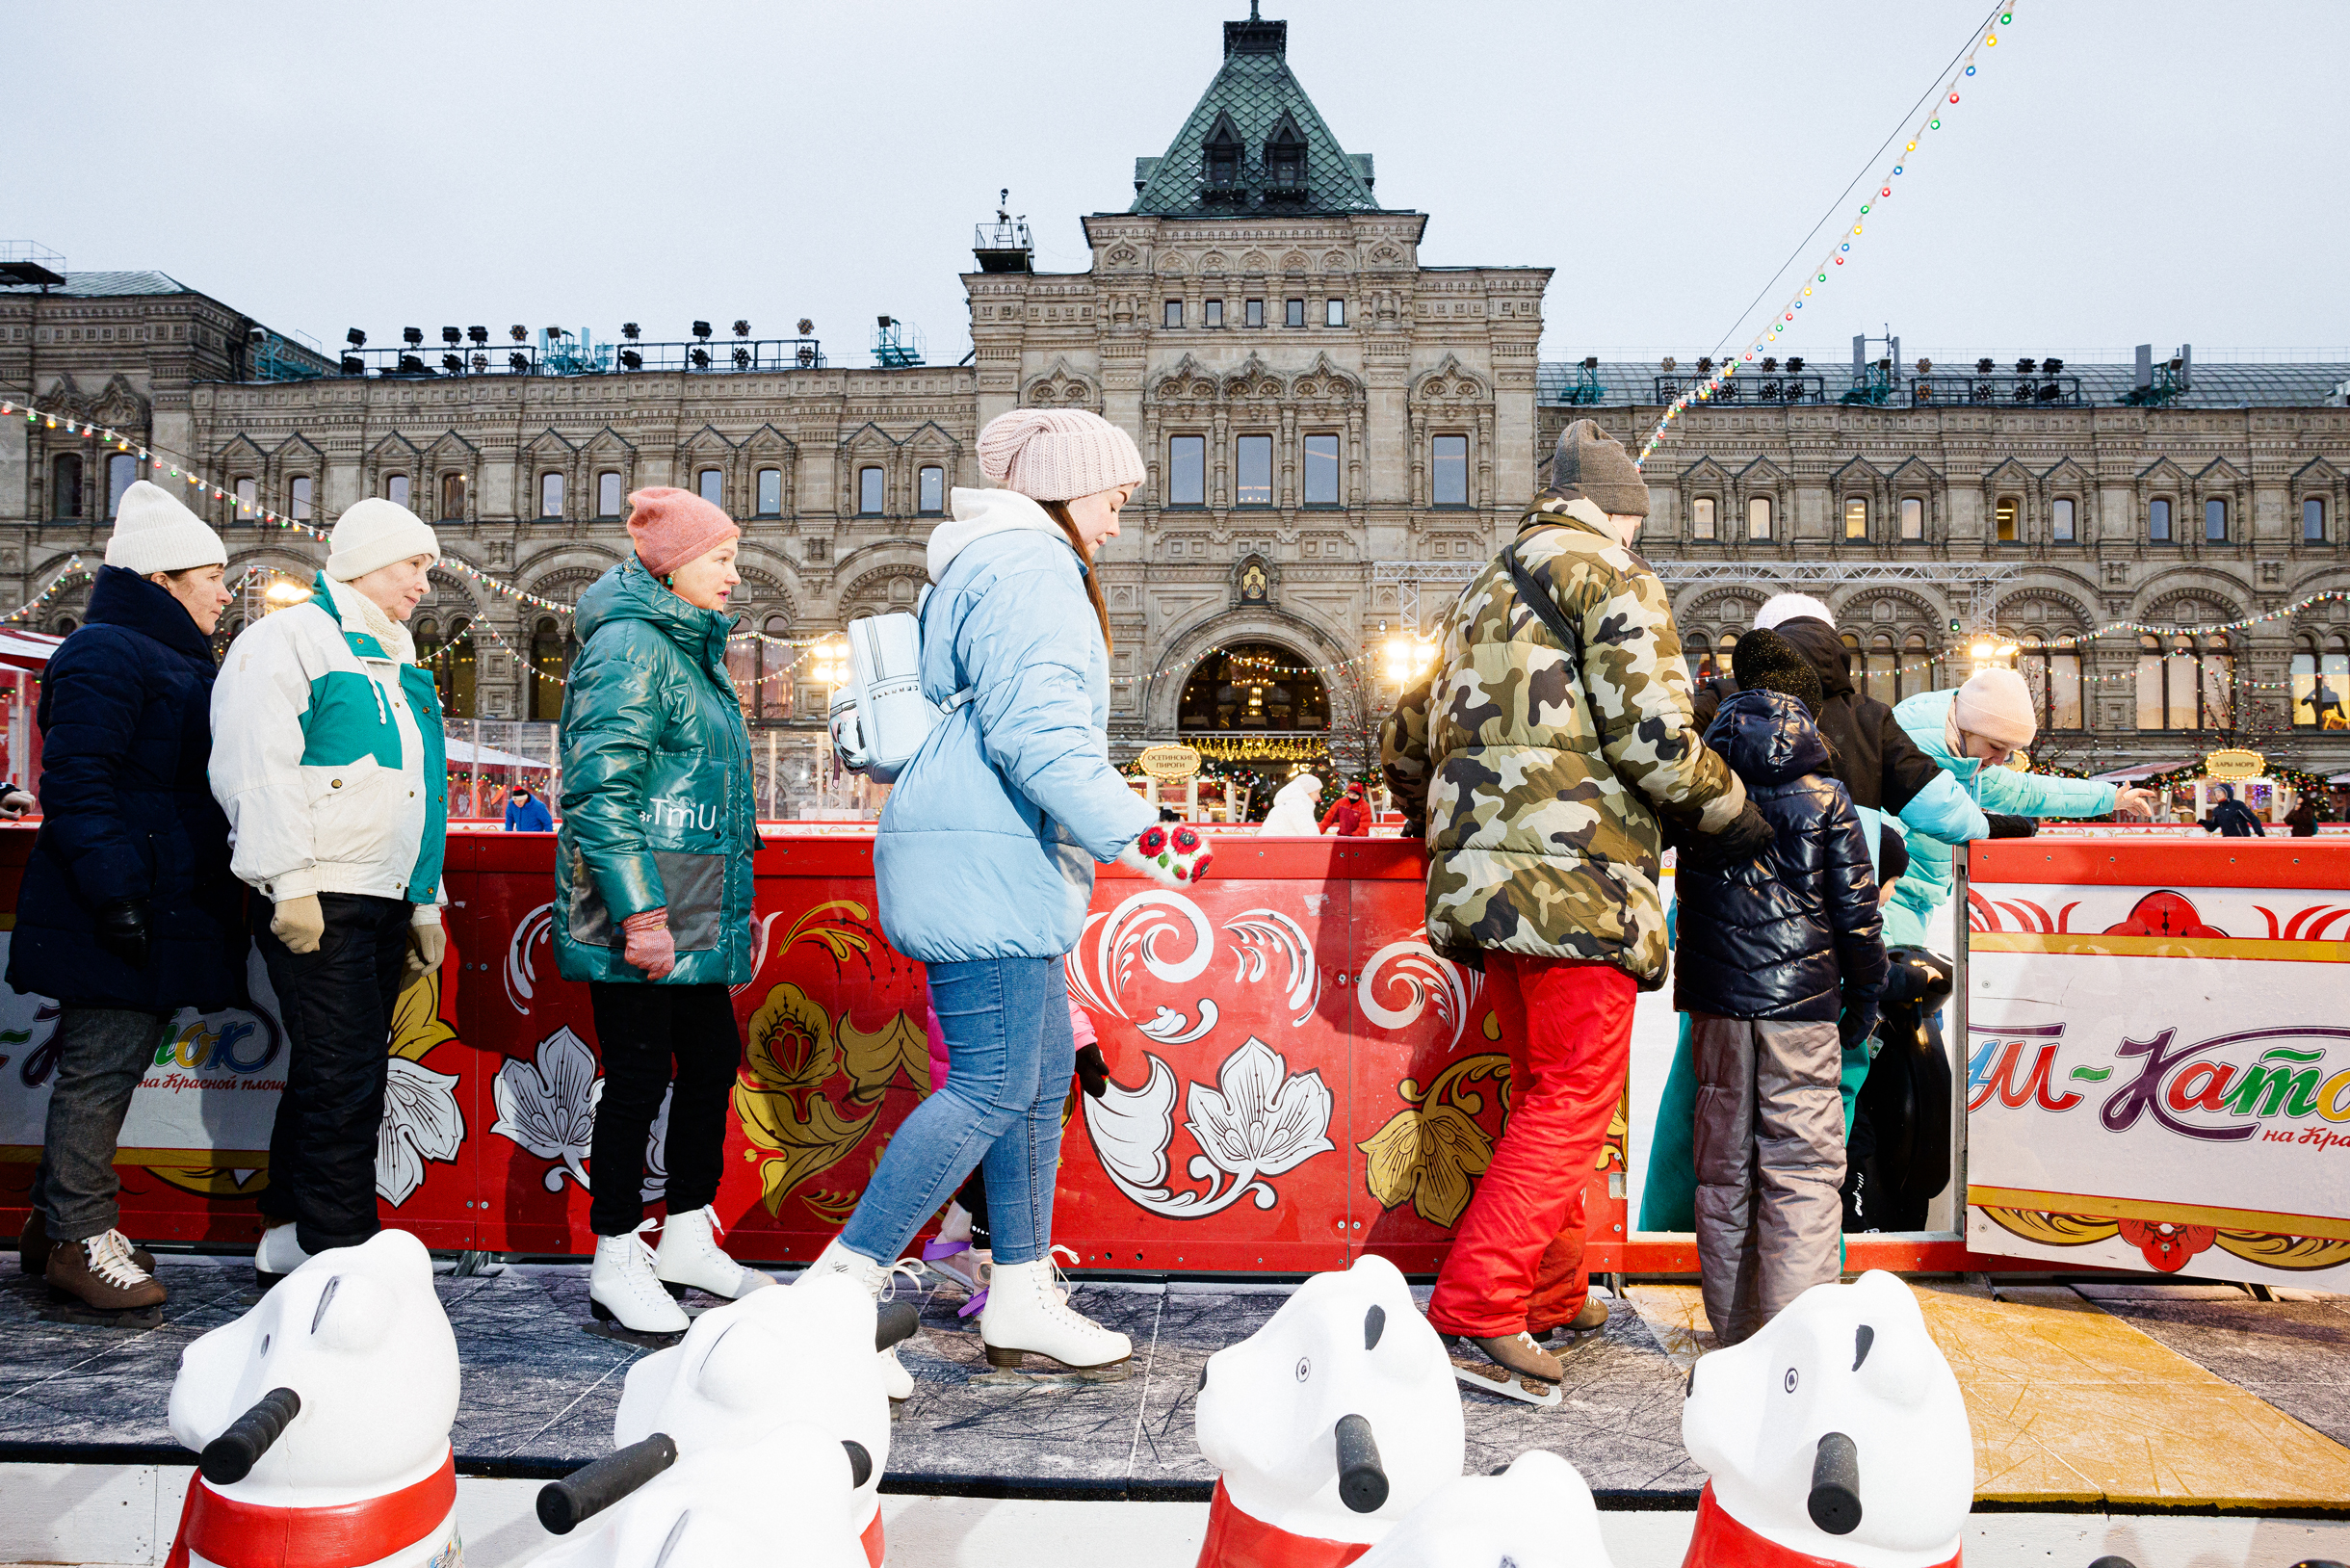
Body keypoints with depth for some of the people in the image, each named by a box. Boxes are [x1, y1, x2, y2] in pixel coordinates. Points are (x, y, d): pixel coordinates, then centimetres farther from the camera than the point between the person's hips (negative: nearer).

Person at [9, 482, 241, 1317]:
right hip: (116, 918, -10)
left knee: (107, 1070, 15)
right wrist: (112, 887, -25)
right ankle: (77, 1239, 7)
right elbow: (78, 781, -19)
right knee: (99, 1069, -3)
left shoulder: (177, 661, 21)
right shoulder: (105, 654, -11)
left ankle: (58, 1222, 26)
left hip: (163, 914, 10)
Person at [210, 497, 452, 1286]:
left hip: (384, 902, 9)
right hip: (319, 902, -8)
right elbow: (257, 770, -14)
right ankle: (342, 1254, -1)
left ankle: (290, 1236, 23)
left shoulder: (394, 664, 22)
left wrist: (426, 901, 22)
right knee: (343, 1075, -8)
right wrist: (290, 884, -19)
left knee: (341, 1073, 12)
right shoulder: (290, 639, -4)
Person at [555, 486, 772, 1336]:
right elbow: (602, 791, -21)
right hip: (639, 918, -10)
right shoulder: (628, 648, -13)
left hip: (693, 911, 10)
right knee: (637, 1078, -1)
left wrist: (730, 909, 26)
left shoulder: (690, 649, 18)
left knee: (712, 1061, 14)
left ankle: (688, 1240, 28)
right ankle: (615, 1265, 14)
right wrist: (639, 912, -25)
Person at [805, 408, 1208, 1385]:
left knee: (1046, 1073, 12)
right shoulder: (1029, 568, -9)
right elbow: (1037, 734, -21)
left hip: (1005, 869, 11)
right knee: (994, 1087, -9)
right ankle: (839, 1288, -2)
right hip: (983, 865, -11)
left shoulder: (985, 568, 25)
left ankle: (1021, 1302, 19)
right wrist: (1138, 838, -21)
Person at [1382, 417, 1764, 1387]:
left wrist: (1435, 821, 43)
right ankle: (1476, 1306, -4)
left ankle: (1552, 1298, 28)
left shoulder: (1486, 591, 24)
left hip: (1486, 873, 9)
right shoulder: (1611, 574, -2)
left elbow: (1404, 738, 27)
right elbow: (1652, 734, -14)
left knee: (1544, 1095, 18)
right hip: (1572, 871, -9)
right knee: (1573, 1101, -3)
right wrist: (1732, 817, 1)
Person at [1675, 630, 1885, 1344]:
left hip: (1715, 996, 3)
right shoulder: (1826, 796, 0)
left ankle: (1733, 1331, 19)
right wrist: (1865, 995, 10)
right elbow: (1856, 908, 0)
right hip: (1800, 997, -3)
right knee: (1803, 1167, 1)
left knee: (1723, 1164, 10)